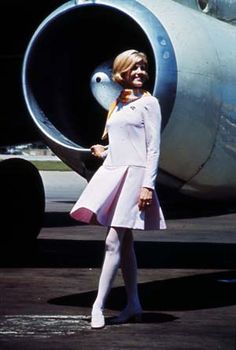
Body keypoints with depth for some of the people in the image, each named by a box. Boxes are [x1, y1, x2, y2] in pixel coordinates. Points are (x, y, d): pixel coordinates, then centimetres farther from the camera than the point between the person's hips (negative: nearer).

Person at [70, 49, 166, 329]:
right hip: (112, 171, 7)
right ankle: (133, 305, 13)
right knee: (124, 243, 8)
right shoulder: (117, 105, 18)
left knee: (114, 242, -12)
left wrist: (148, 185, -14)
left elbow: (153, 148, -7)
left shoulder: (148, 103, -2)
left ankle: (98, 306, -14)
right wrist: (104, 152, 11)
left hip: (134, 174, -7)